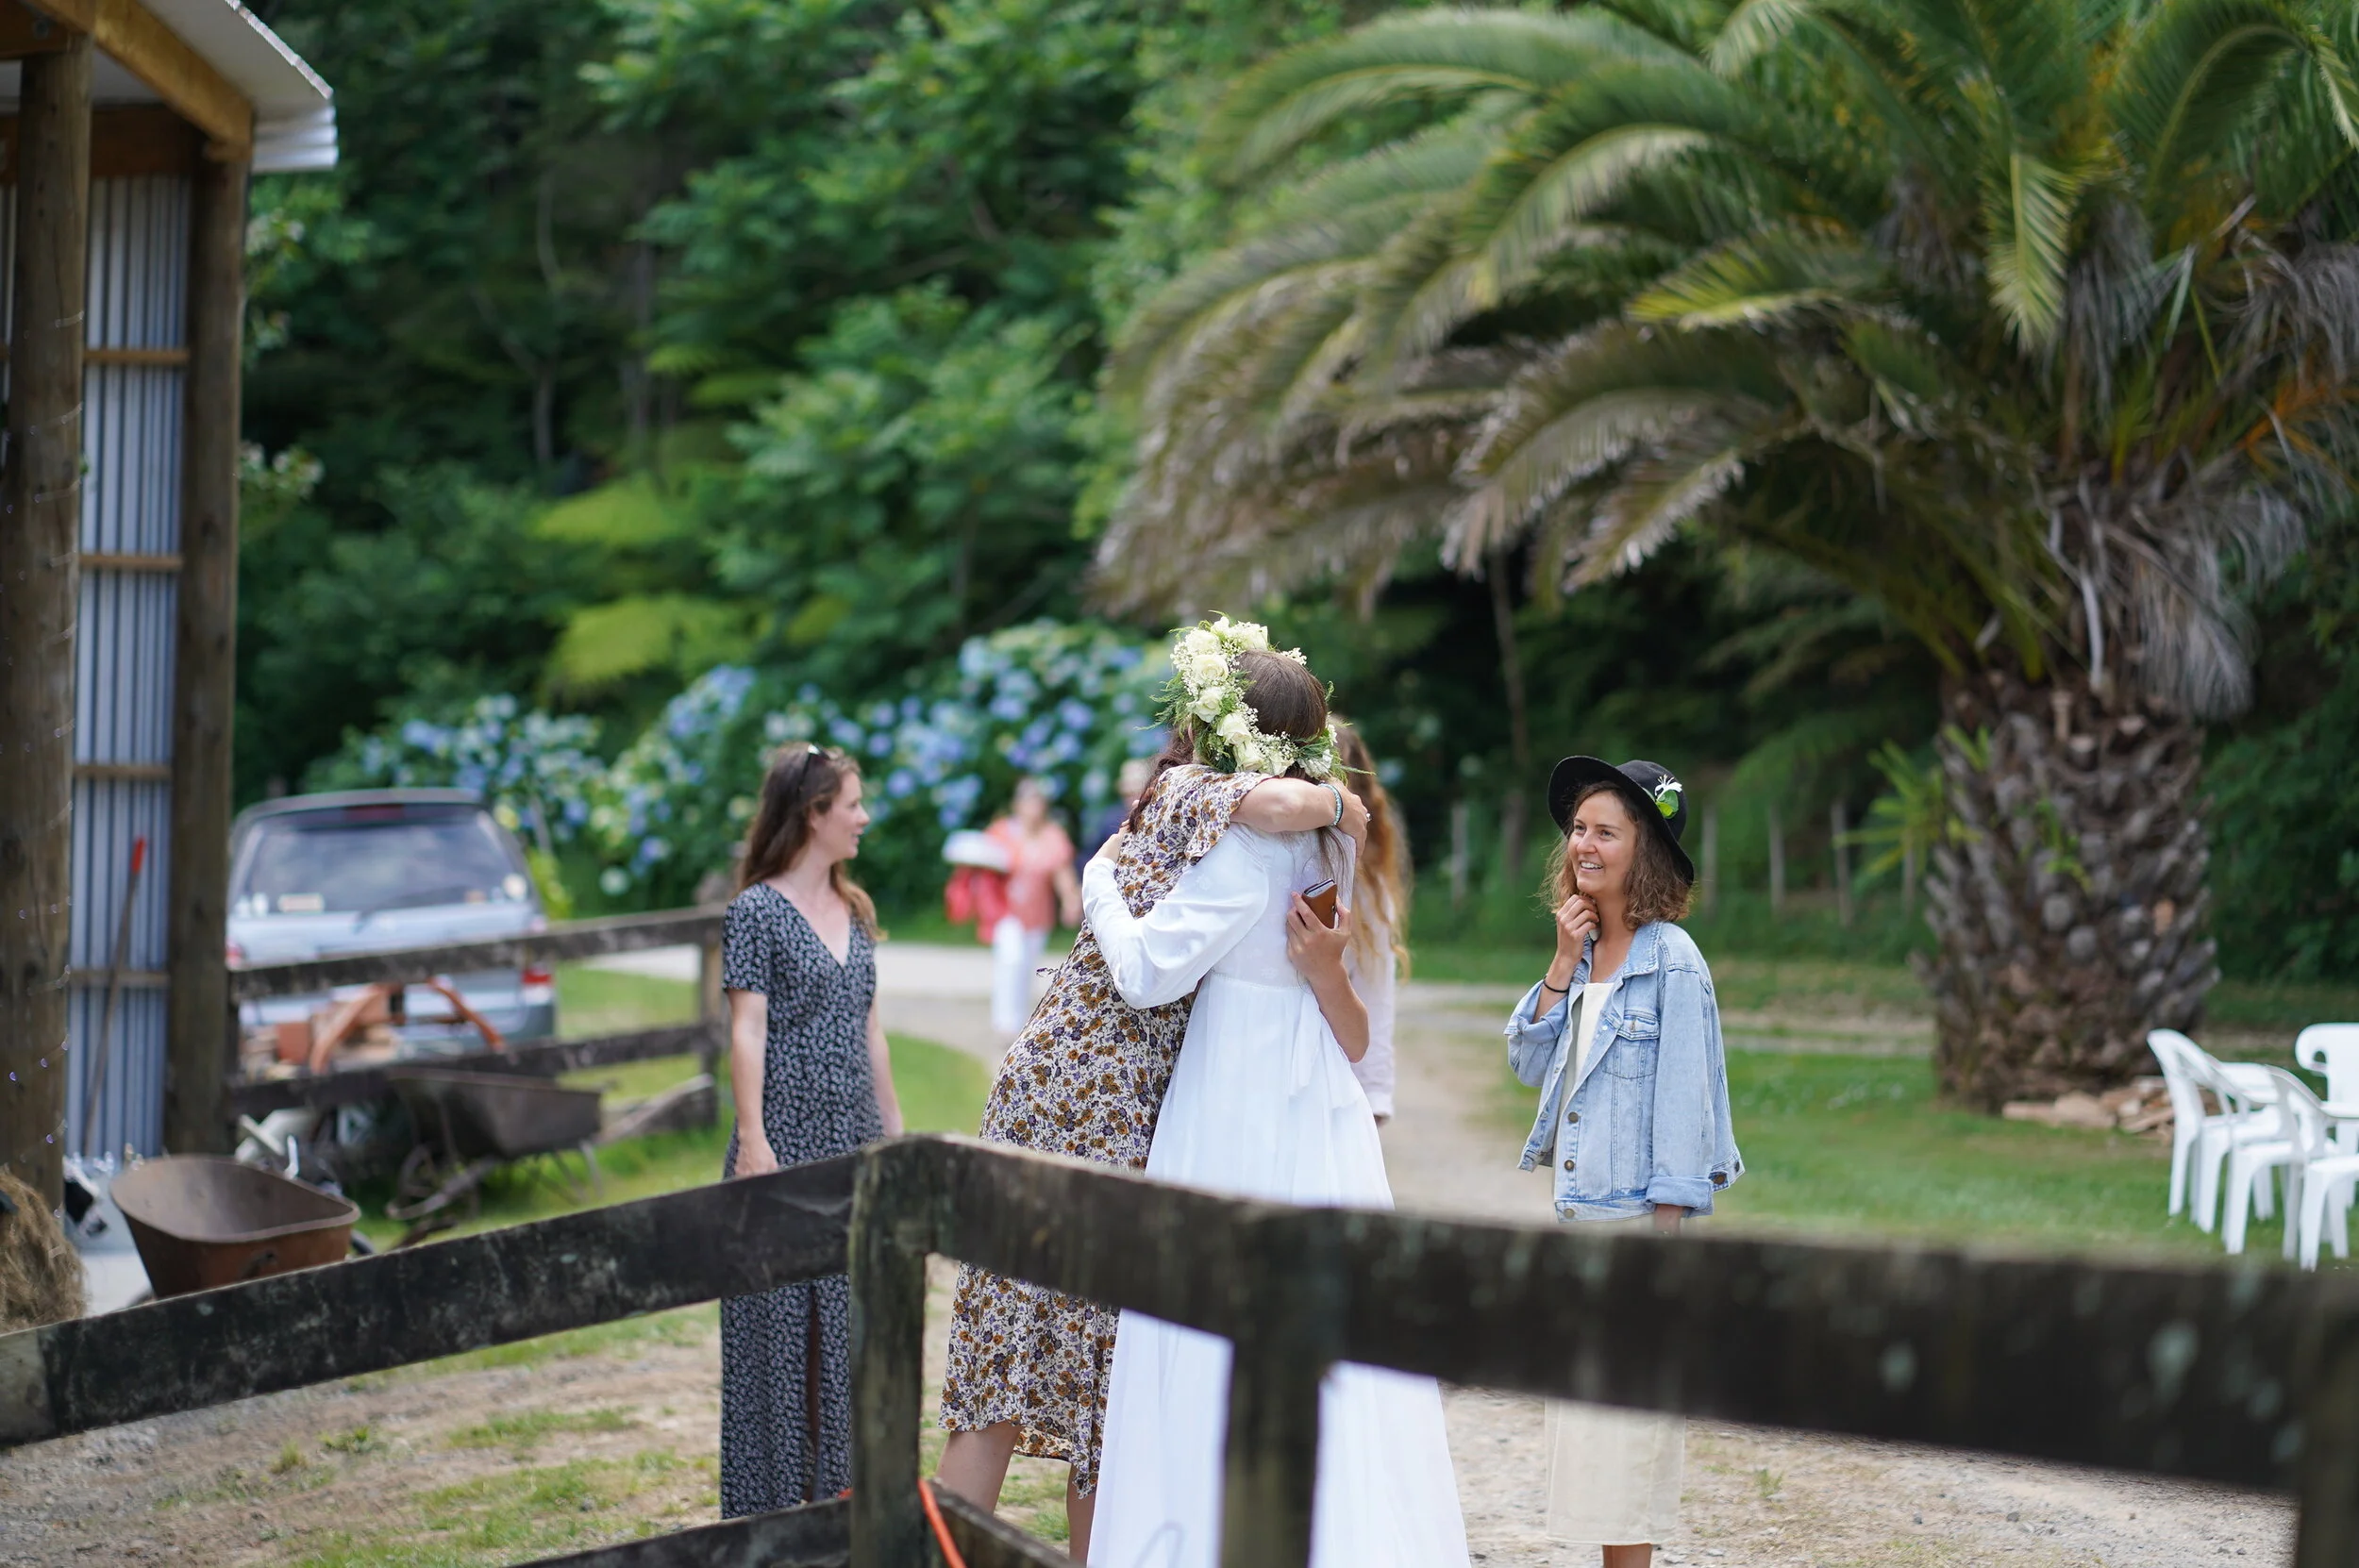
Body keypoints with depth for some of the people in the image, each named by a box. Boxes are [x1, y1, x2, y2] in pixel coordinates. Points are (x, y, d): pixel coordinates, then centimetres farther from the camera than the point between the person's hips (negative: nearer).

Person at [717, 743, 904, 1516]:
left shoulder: (853, 911, 13)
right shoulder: (756, 911, -7)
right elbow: (747, 1032, -11)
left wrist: (894, 1128, 16)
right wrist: (752, 1141, -16)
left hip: (855, 1139, 7)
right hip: (787, 1139, -7)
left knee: (853, 1316, 9)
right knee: (781, 1317, -1)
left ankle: (842, 1482, 17)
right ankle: (774, 1493, 5)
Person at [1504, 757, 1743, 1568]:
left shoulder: (1671, 961, -12)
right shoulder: (1584, 954, 10)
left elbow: (1683, 1100, -14)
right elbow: (1529, 1063, 7)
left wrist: (1664, 1234, -16)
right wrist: (1563, 964, -3)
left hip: (1637, 1218, -8)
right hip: (1578, 1216, 8)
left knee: (1625, 1424, -4)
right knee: (1582, 1417, 10)